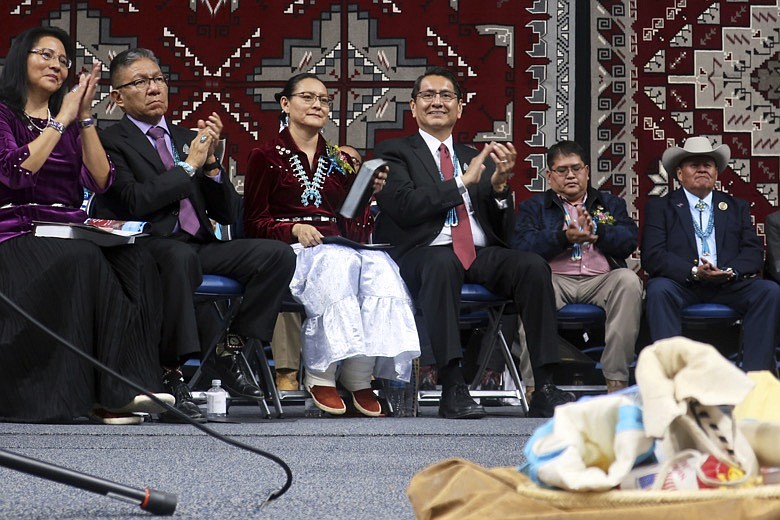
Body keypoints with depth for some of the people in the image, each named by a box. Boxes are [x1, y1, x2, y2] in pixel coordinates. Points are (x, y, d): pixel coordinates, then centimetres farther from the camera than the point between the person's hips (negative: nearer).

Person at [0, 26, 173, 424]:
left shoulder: (70, 122, 21)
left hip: (71, 236, 5)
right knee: (85, 262, -36)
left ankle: (120, 389, -36)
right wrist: (62, 119, -6)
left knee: (134, 262, -28)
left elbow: (101, 181, 7)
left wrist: (84, 117, 2)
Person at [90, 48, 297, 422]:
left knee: (277, 254, -16)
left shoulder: (188, 139, 22)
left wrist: (211, 162, 1)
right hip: (147, 247, -6)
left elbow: (228, 215, 17)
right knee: (179, 257, -41)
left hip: (200, 247, 6)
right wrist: (190, 164, -7)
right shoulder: (111, 142, 3)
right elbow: (135, 201, -14)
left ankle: (228, 351, -8)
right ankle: (170, 374, -32)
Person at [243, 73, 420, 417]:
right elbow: (254, 223, 4)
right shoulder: (266, 157, 12)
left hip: (339, 244, 4)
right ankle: (320, 375, -33)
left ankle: (359, 376, -32)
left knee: (379, 266, -32)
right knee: (338, 264, -38)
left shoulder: (340, 161, 24)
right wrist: (295, 229, -12)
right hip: (289, 250, -4)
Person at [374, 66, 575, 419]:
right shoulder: (394, 152, 12)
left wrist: (498, 186, -1)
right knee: (443, 263, -39)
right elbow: (404, 207, -8)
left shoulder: (477, 159, 24)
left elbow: (504, 231, 17)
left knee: (533, 266, -25)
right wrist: (463, 181, -8)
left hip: (482, 256, 4)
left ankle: (544, 391, -30)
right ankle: (452, 389, -43)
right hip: (424, 255, -4)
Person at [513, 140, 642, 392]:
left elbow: (629, 241, 7)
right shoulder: (533, 207, 20)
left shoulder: (611, 204, 25)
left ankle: (616, 379, -31)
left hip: (601, 280, 1)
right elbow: (521, 246, 0)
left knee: (629, 279, -31)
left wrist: (595, 231, -10)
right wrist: (564, 237, -14)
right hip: (556, 280, -1)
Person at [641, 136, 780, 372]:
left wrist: (731, 272, -14)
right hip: (683, 285, -2)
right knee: (659, 289, -35)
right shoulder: (659, 207, 11)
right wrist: (693, 271, -19)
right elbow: (652, 256, -3)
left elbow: (753, 252, 10)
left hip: (729, 285, 2)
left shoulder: (737, 207, 21)